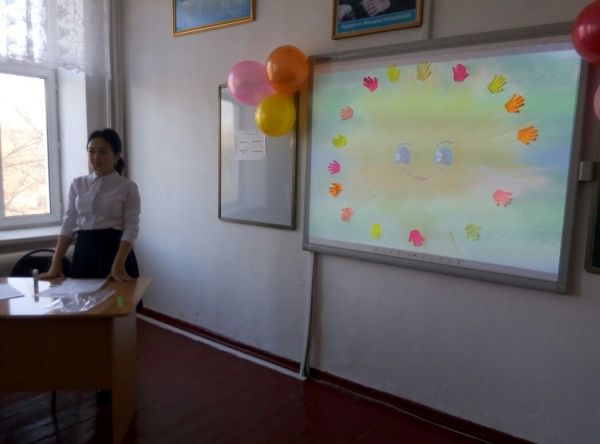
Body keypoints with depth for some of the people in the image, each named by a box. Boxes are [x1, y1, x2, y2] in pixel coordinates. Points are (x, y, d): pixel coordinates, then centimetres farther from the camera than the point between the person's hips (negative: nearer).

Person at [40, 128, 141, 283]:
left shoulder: (128, 187, -4)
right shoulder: (77, 184, 8)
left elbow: (131, 228, -10)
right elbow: (68, 224, 8)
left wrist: (118, 264, -20)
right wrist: (56, 263, 1)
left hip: (114, 250, -3)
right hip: (84, 251, 4)